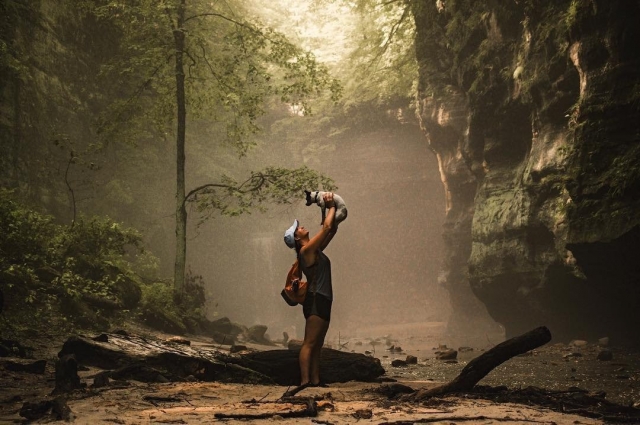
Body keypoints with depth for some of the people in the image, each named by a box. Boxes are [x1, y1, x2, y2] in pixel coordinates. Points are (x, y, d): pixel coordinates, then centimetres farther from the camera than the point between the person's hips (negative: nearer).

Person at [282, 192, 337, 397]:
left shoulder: (314, 250, 16)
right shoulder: (306, 249, -10)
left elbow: (331, 231, 23)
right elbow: (327, 227, -13)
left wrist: (332, 211, 12)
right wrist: (331, 207, 1)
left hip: (321, 301, 10)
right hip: (316, 300, -10)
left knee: (317, 344, 9)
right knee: (309, 343, -15)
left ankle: (315, 380, 12)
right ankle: (305, 381, -20)